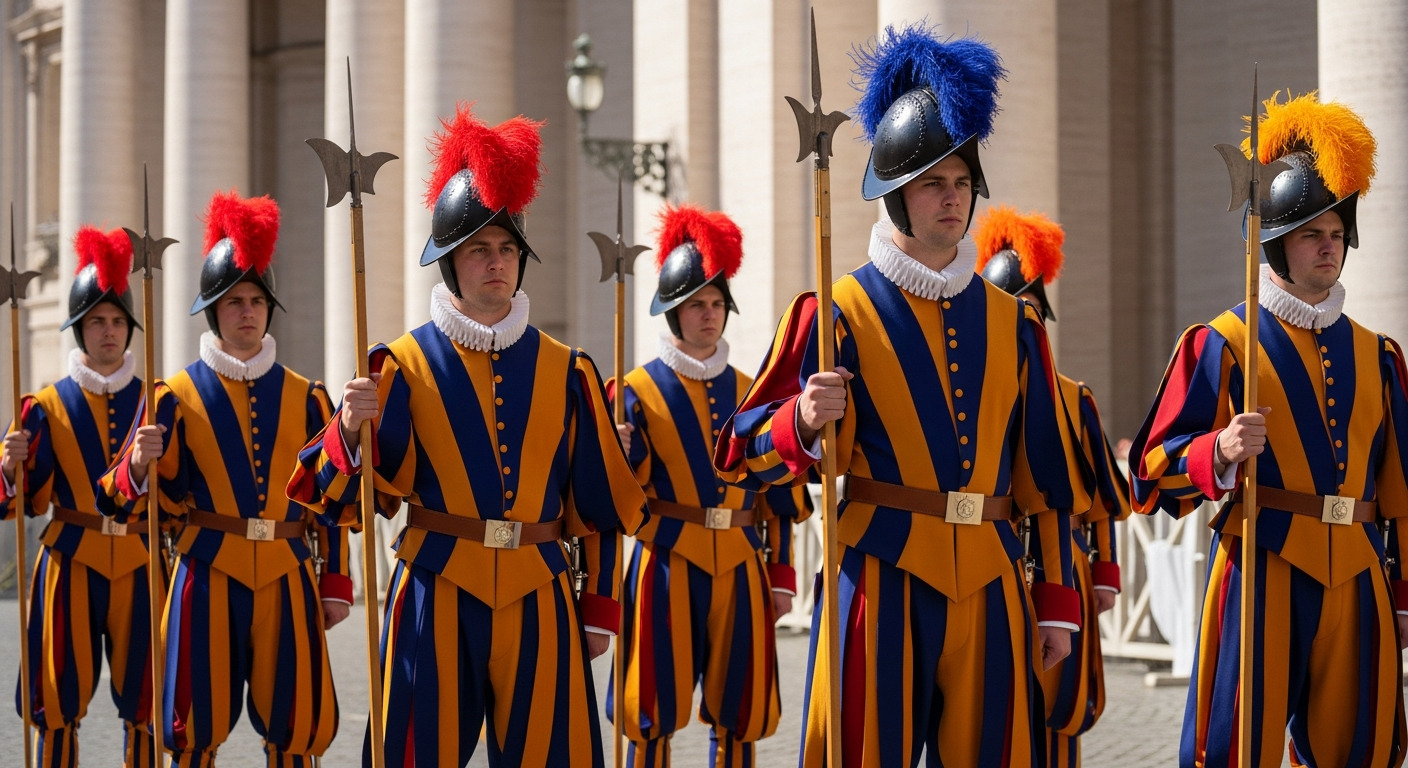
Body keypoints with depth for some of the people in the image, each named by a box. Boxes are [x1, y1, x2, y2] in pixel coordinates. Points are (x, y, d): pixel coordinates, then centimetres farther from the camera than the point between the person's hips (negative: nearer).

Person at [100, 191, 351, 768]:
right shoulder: (178, 396, 2)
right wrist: (139, 463, -21)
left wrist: (335, 584, 9)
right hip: (209, 578, -2)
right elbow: (125, 503, 0)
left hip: (287, 579, 2)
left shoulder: (305, 397, 8)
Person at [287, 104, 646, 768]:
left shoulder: (567, 371, 8)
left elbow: (601, 506, 14)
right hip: (437, 599, -2)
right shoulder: (405, 365, 1)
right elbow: (333, 498, -5)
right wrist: (349, 429, -23)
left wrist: (599, 607, 11)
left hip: (539, 600, 2)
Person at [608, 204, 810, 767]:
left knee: (737, 715, 6)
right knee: (654, 717, -2)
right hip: (668, 566, -3)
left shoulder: (748, 392, 11)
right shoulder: (638, 389, 1)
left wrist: (781, 575, 10)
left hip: (739, 568, 3)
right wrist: (617, 453, -24)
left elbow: (776, 495, 14)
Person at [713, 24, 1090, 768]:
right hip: (882, 582, -4)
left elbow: (1047, 478, 14)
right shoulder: (841, 314, -1)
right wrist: (803, 421, -24)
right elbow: (744, 456, -3)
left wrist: (1057, 600, 11)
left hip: (990, 587, 4)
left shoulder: (1011, 322, 12)